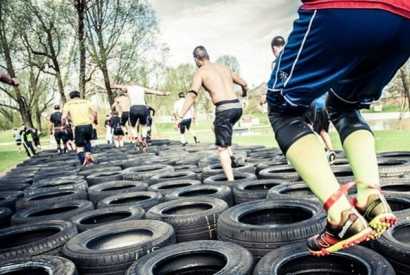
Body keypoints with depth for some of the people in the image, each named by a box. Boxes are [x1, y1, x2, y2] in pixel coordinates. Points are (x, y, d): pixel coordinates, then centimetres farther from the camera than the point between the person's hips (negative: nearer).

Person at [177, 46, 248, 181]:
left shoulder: (200, 72, 3)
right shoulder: (224, 68, 20)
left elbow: (192, 94, -11)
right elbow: (244, 84, 26)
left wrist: (180, 116, -16)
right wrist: (245, 91, 50)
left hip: (224, 108, -6)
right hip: (237, 106, 6)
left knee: (222, 148, 3)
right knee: (218, 127, 33)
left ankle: (231, 181, -3)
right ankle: (231, 156, 20)